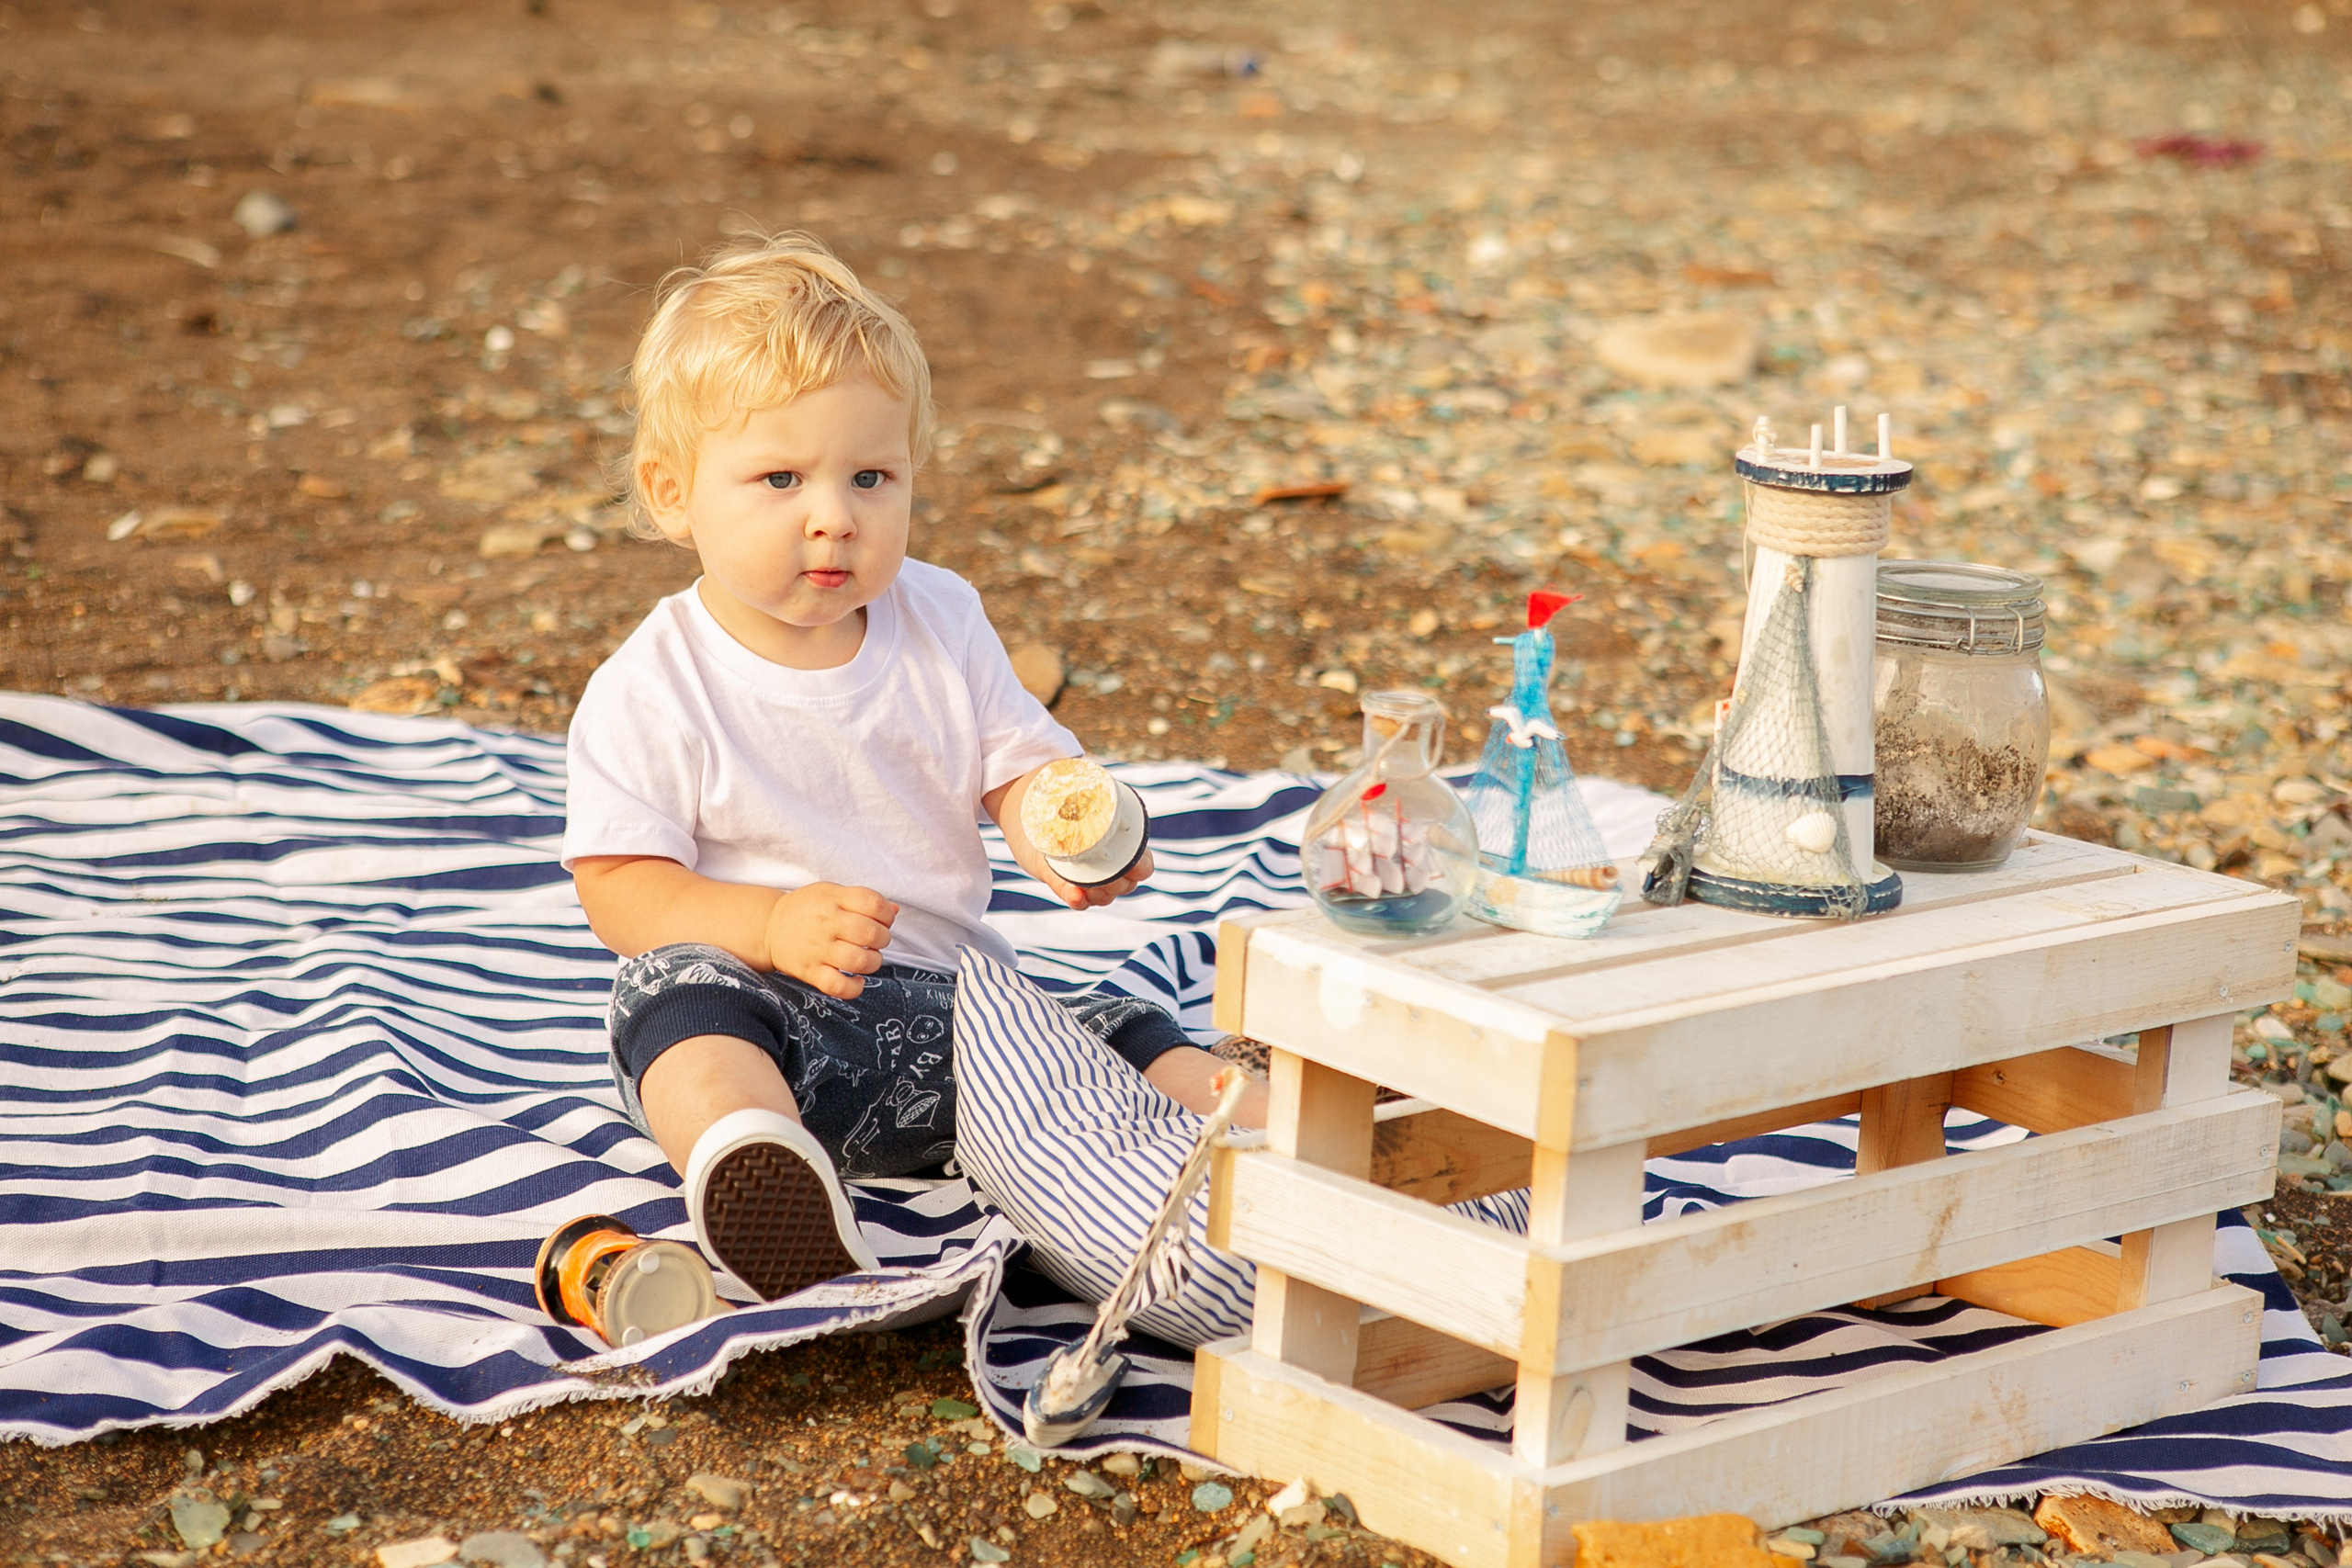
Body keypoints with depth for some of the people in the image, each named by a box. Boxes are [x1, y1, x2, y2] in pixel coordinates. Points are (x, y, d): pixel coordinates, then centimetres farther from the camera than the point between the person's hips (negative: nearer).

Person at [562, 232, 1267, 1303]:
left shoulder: (942, 625, 6)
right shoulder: (650, 690, -7)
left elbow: (1022, 770, 5)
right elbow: (621, 890, -9)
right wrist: (774, 926, -26)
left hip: (947, 996, 5)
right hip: (768, 1010, -5)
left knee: (1117, 1033, -16)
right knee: (677, 987, -36)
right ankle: (746, 1153, -63)